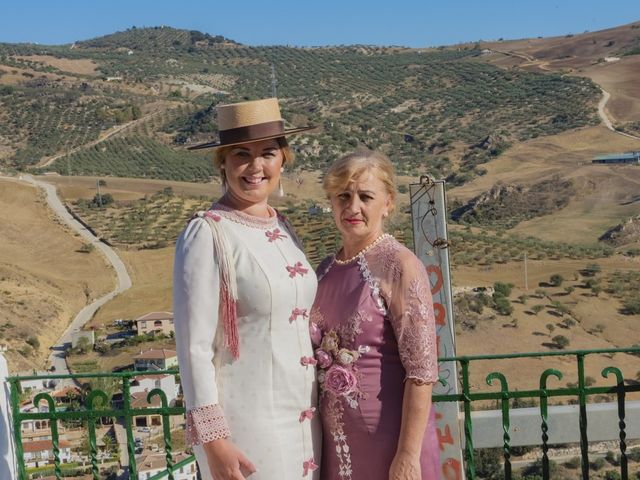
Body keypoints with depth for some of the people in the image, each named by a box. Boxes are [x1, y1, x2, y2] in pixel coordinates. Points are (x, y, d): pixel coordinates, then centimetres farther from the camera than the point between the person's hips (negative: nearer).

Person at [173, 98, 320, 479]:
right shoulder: (207, 234, -13)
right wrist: (213, 439, -17)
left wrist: (315, 408, 15)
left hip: (300, 417, 7)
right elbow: (194, 347, -15)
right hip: (245, 425, -7)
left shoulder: (282, 228, 7)